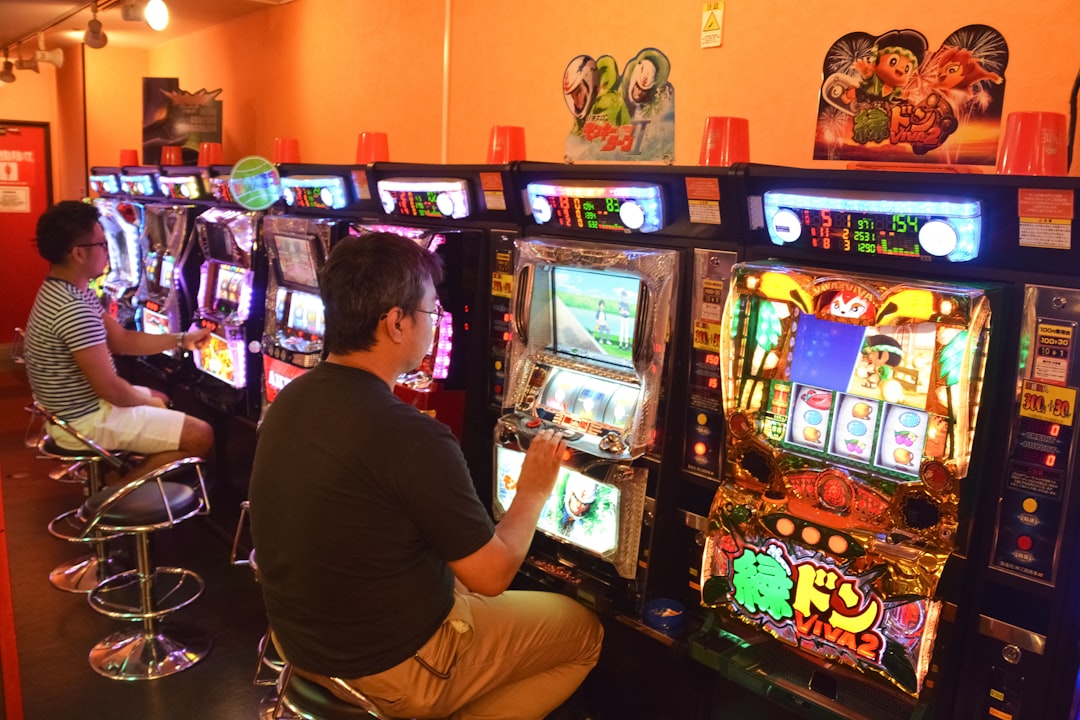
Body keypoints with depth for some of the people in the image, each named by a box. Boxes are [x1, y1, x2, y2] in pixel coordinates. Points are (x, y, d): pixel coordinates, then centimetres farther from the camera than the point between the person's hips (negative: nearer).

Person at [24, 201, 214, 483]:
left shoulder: (60, 291, 5)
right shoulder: (74, 310, -29)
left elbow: (121, 340, 10)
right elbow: (109, 388, -26)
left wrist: (181, 340, 5)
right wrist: (148, 403, -8)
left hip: (71, 409, 10)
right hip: (85, 420, -10)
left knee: (160, 398, 31)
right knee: (200, 436, -9)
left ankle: (129, 472, 26)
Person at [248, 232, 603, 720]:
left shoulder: (290, 399, -5)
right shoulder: (410, 436, -30)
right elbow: (491, 576, -19)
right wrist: (534, 491, -2)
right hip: (388, 666, -7)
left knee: (460, 583, 31)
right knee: (582, 630, 13)